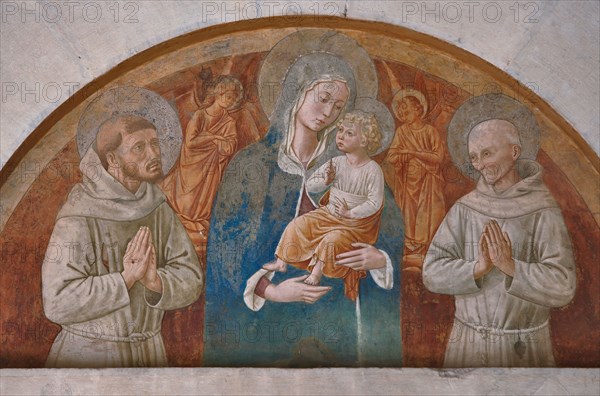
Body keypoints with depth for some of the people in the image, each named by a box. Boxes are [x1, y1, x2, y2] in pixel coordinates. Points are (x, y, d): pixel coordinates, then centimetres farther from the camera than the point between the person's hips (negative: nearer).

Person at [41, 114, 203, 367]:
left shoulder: (157, 207, -2)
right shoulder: (79, 218, -17)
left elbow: (189, 282, -5)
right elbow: (57, 303, -22)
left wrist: (155, 281, -24)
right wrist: (126, 278, -26)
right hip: (89, 355, -4)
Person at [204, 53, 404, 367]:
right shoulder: (250, 165, -4)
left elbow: (392, 237, 4)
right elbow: (225, 250, -6)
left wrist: (379, 259, -18)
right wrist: (271, 291, -20)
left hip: (338, 317, 2)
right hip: (272, 318, -2)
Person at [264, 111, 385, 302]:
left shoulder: (373, 170, -18)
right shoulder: (336, 163, -2)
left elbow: (374, 203, -21)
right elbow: (310, 186, 2)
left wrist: (350, 213, -30)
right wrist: (324, 181, -18)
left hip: (356, 222, -6)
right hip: (329, 213, 6)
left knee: (332, 240, -30)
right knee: (298, 225, -6)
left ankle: (316, 273, -12)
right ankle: (281, 262, 5)